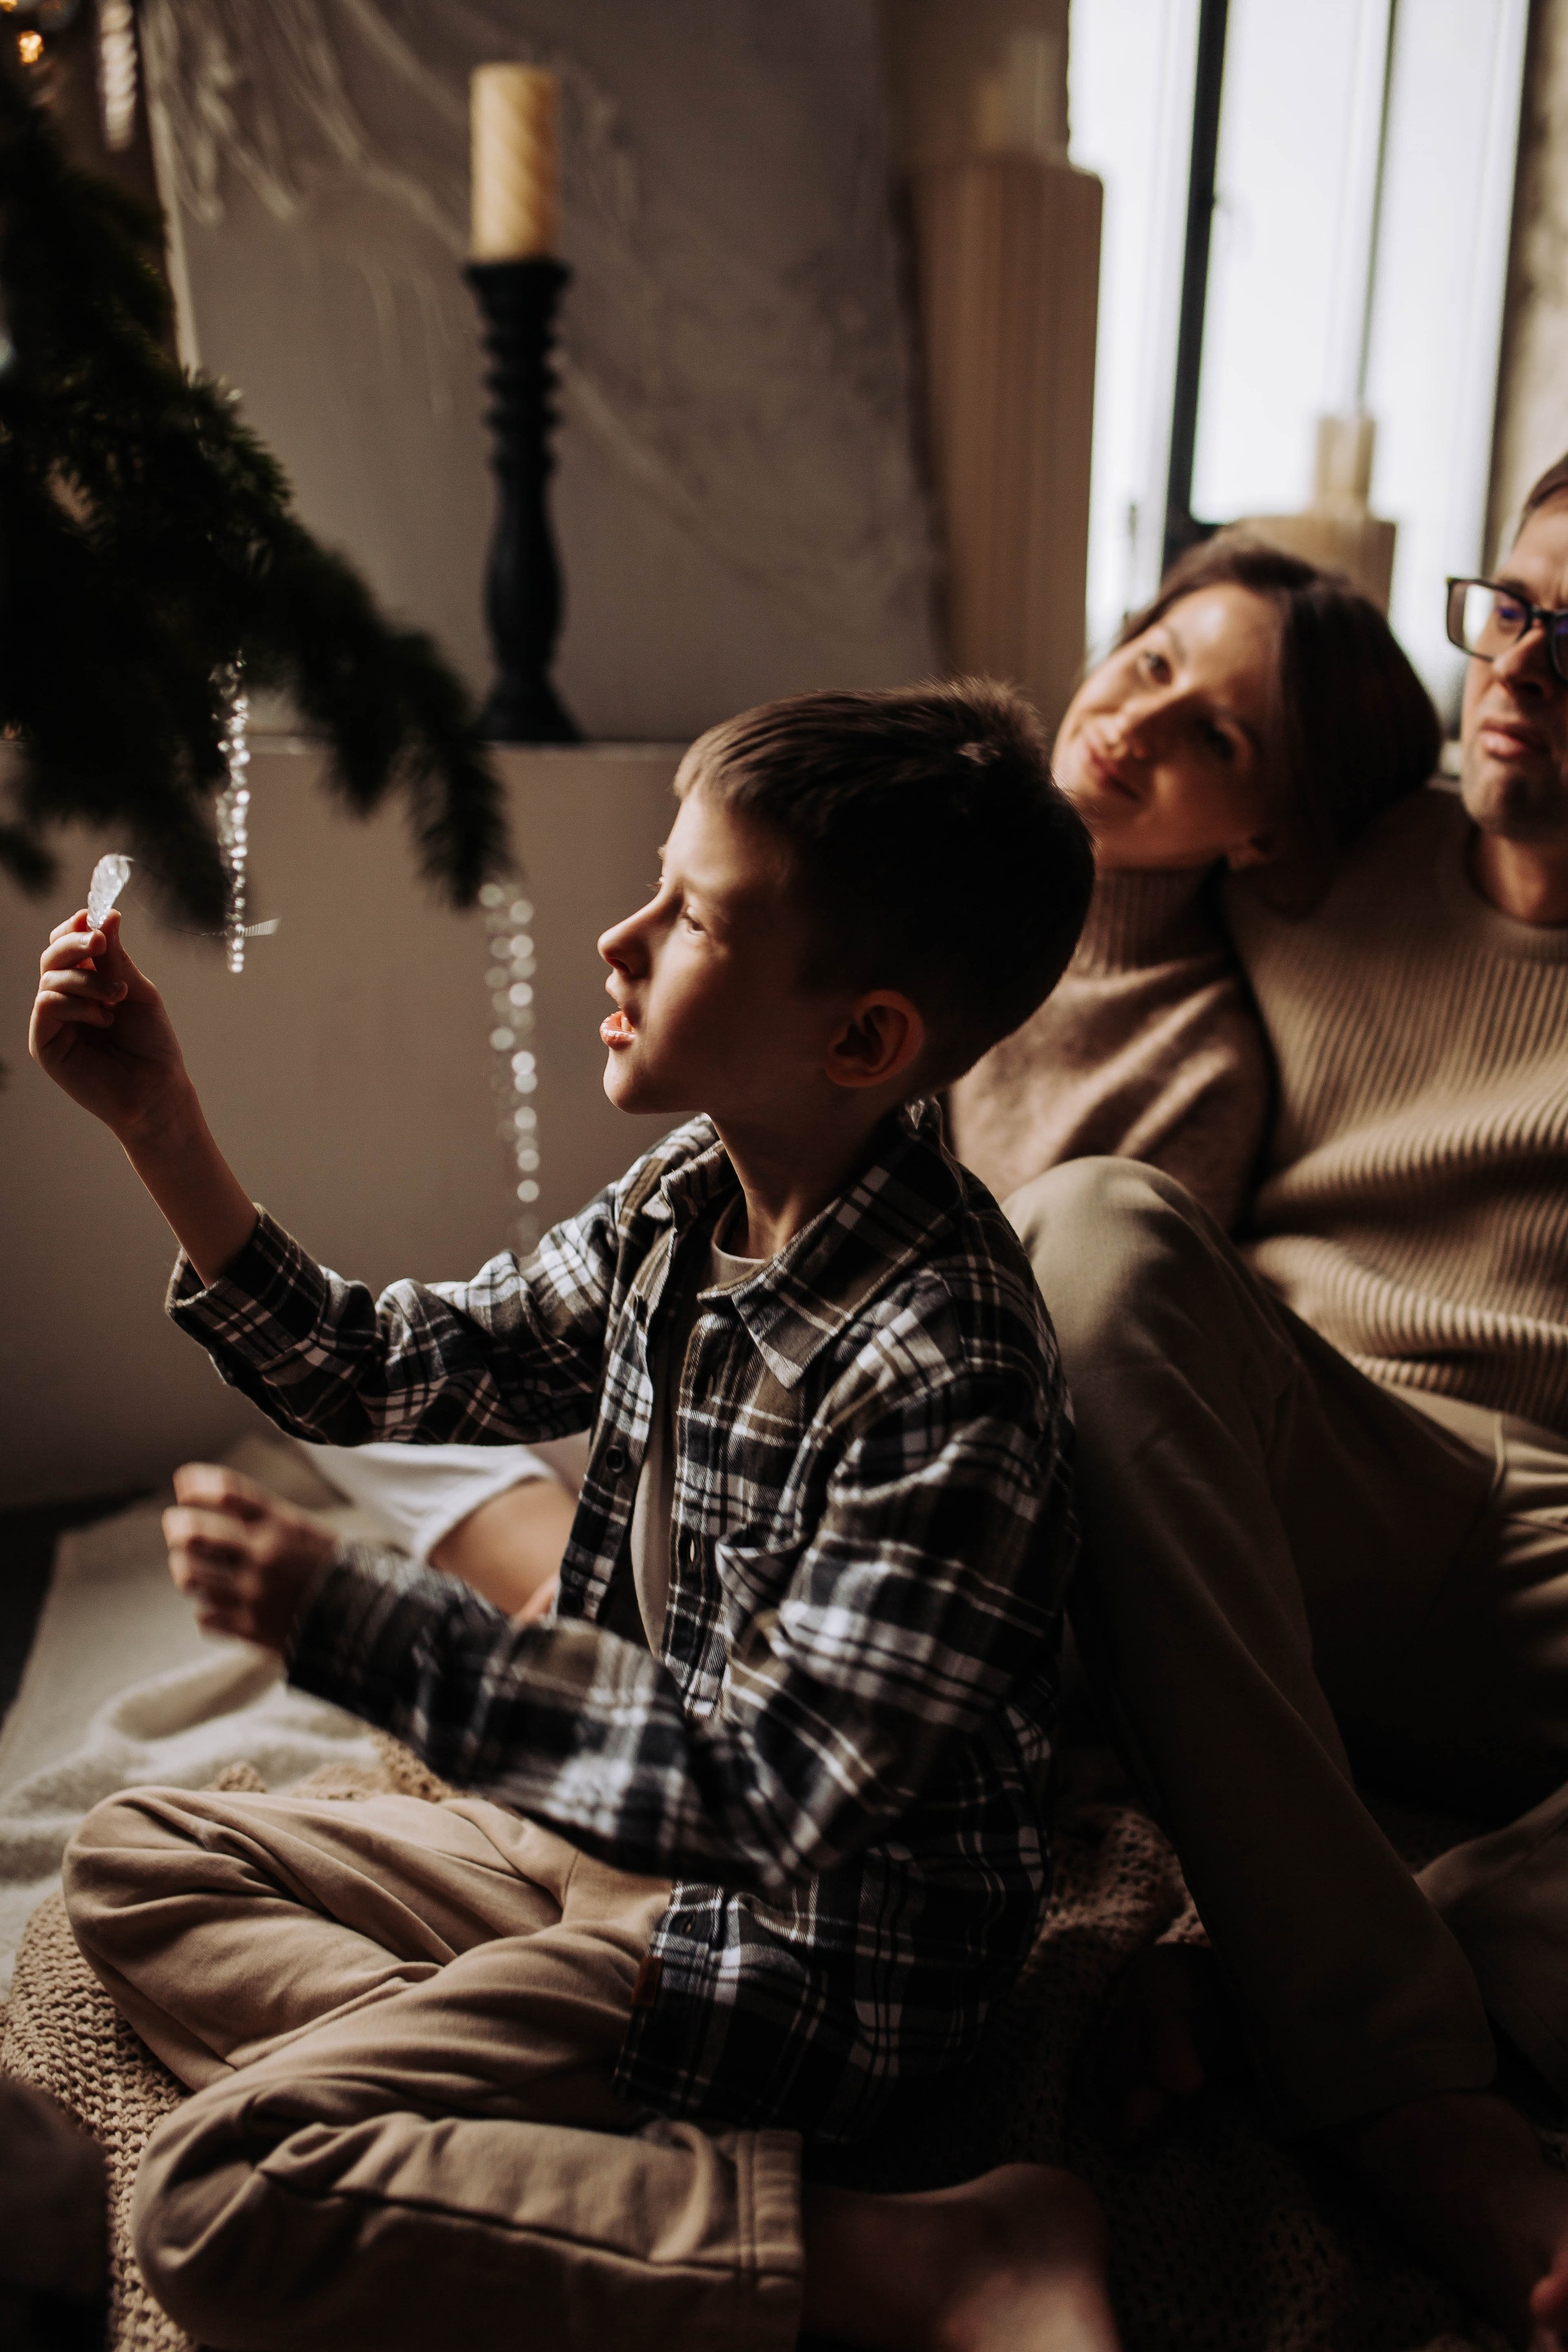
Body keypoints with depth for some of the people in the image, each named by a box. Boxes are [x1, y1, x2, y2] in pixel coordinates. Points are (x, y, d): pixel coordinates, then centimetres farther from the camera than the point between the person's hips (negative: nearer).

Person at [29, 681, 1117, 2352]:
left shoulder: (941, 1366, -28)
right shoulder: (680, 1210, -4)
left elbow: (778, 1786, -29)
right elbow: (378, 1378, 7)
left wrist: (346, 1623, -29)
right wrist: (158, 1125, -1)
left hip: (806, 1948, -8)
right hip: (607, 1833, 9)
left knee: (220, 2201, -19)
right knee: (134, 1858, 13)